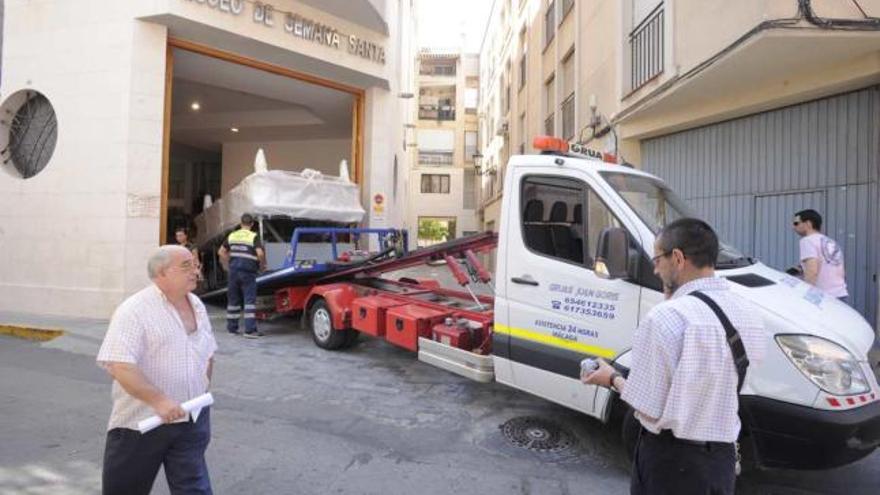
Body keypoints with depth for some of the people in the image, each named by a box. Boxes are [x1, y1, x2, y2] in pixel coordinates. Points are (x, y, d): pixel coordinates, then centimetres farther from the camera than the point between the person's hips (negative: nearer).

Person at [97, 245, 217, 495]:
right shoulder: (134, 310, -15)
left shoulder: (197, 306, 6)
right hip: (141, 420, -4)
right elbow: (119, 366, -24)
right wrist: (159, 400, -29)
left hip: (191, 419, 4)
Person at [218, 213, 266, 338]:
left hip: (234, 270, 5)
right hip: (248, 271, -5)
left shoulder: (232, 235, 11)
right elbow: (260, 253, -18)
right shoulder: (253, 236, -6)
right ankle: (250, 330, -9)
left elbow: (221, 252, 15)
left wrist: (227, 265, 23)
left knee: (233, 299, 14)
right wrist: (262, 265, -2)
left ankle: (232, 327, 22)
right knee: (250, 300, -4)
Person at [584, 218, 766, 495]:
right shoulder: (747, 313, -1)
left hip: (670, 461, -6)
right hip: (723, 456, 7)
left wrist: (612, 379, -1)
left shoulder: (665, 317, -24)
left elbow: (649, 410, -20)